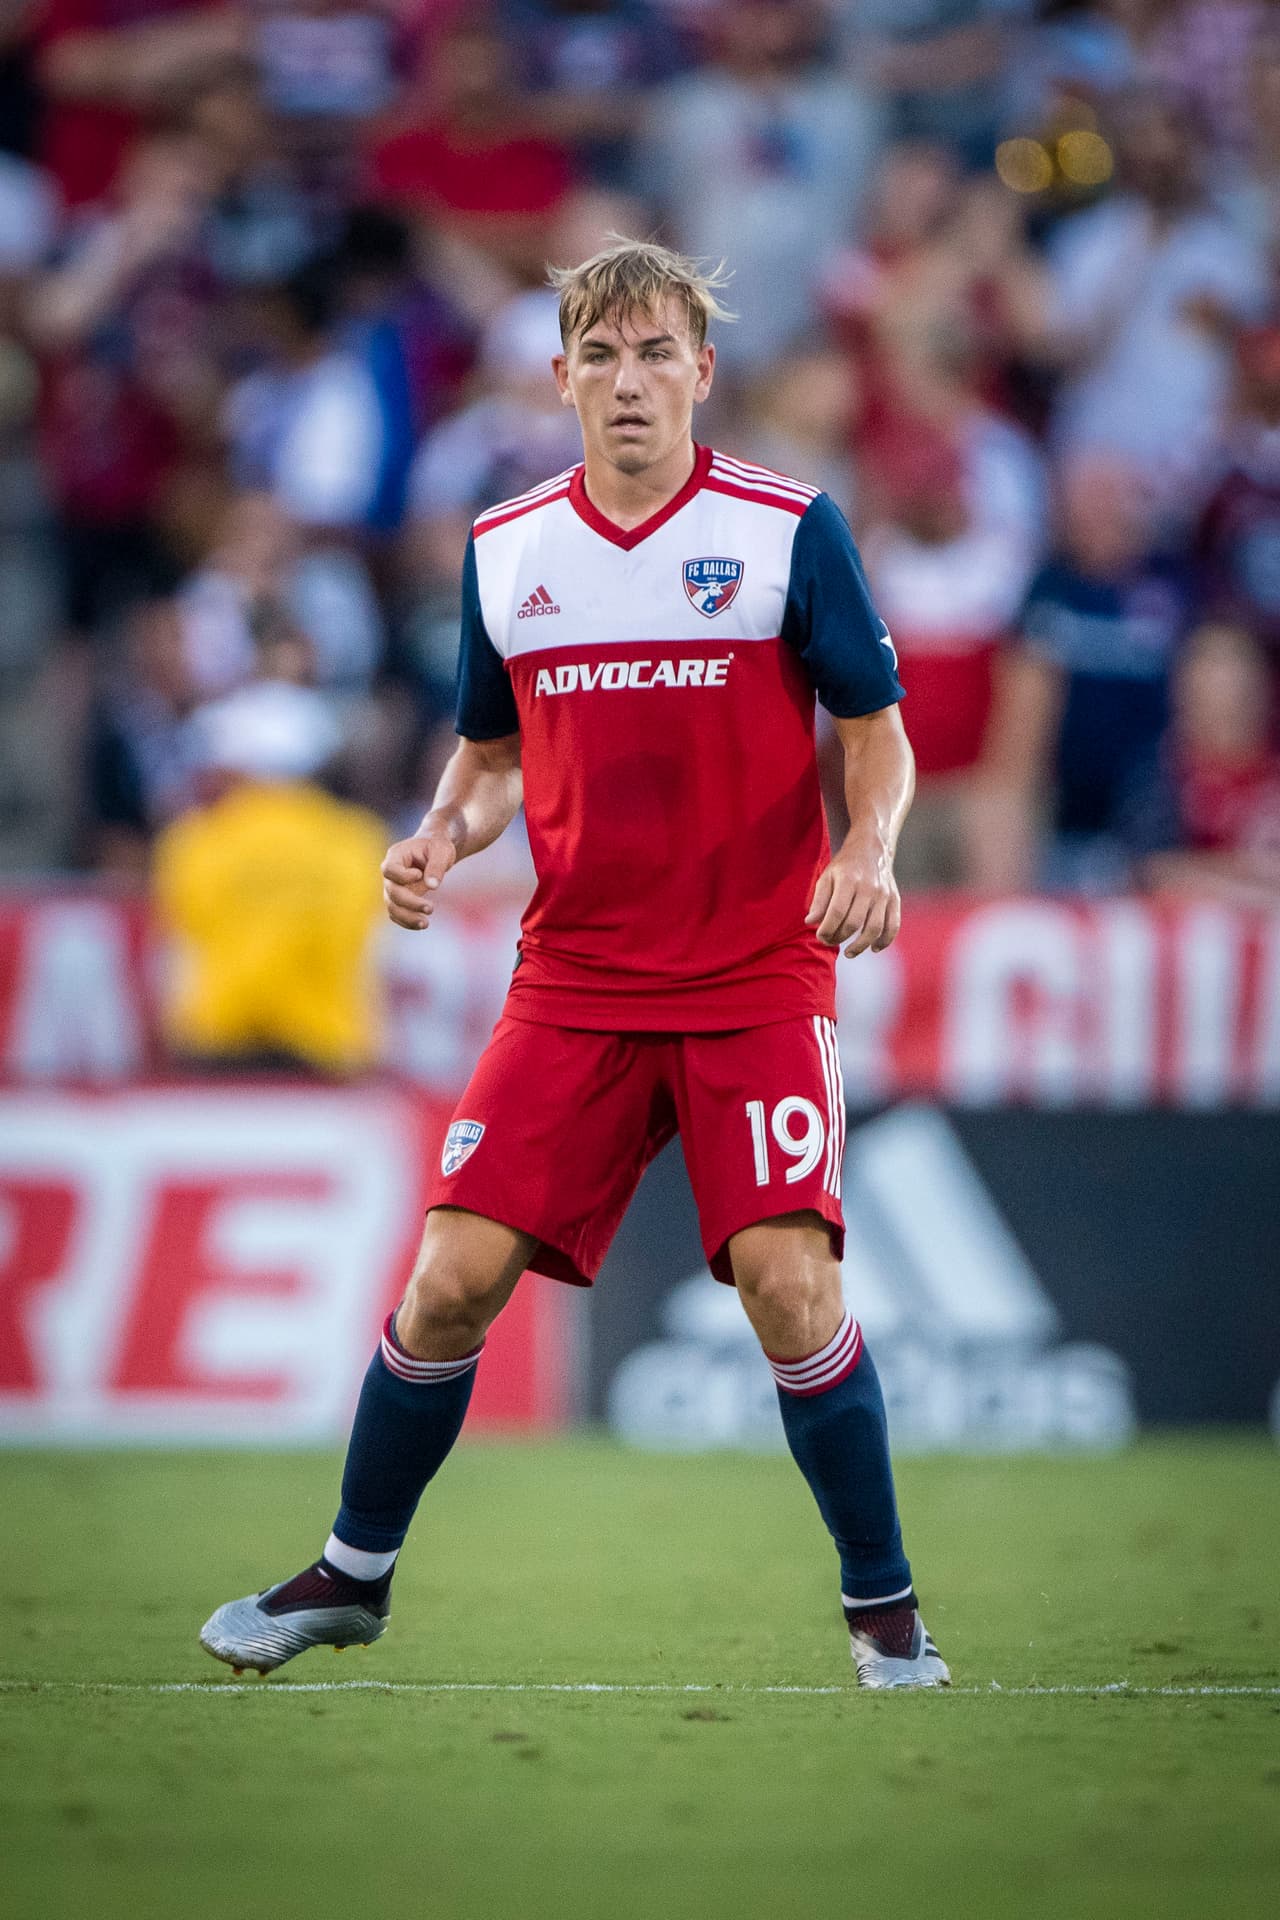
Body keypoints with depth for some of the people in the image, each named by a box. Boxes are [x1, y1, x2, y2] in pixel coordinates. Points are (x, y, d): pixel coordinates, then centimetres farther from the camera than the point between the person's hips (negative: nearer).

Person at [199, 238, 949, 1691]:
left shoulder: (791, 531, -4)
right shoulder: (505, 553, 7)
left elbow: (878, 735, 1)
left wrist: (866, 855, -19)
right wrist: (440, 839, -2)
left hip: (756, 982, -3)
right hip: (572, 983, 3)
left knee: (788, 1281, -17)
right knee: (452, 1276, -4)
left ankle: (883, 1608, 0)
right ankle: (352, 1575, 17)